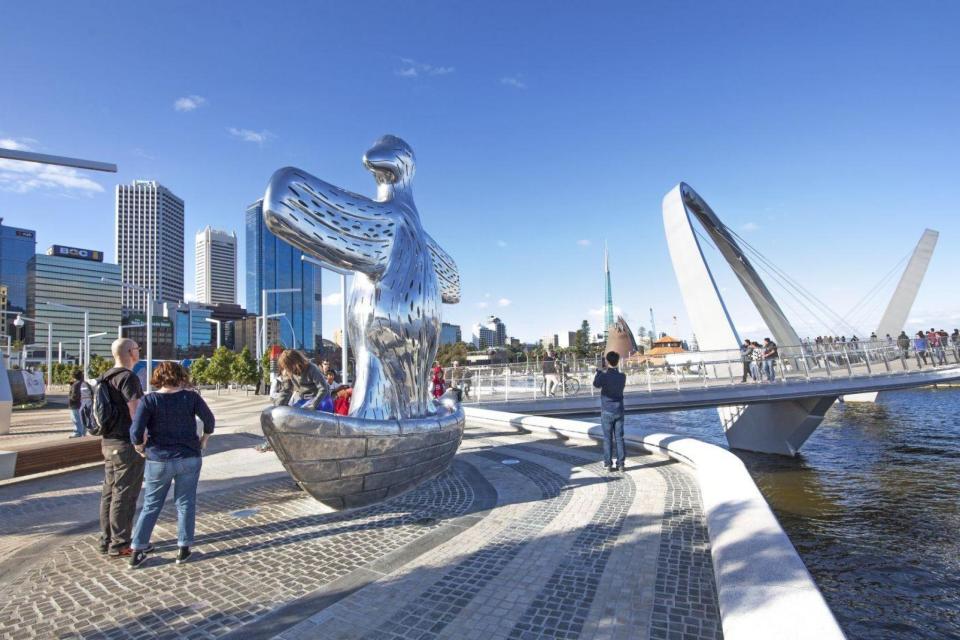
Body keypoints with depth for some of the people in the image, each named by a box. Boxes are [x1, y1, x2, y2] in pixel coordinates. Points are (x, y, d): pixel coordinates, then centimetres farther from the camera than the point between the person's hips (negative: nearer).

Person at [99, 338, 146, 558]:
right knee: (124, 495, -2)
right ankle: (120, 544, 5)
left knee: (110, 492, 15)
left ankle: (107, 540, 23)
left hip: (109, 442, 9)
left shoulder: (105, 378, 12)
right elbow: (136, 412, -22)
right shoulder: (128, 377, -16)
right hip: (127, 444, -9)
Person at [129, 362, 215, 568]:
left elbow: (135, 432, -15)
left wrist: (141, 448, 2)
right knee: (185, 503, 11)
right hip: (189, 458, 0)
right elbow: (209, 419, -7)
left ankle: (137, 551, 19)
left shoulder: (149, 400, -8)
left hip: (159, 460, 0)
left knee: (151, 506, 15)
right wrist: (204, 439, 9)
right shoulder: (190, 397, -6)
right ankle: (183, 548, 14)